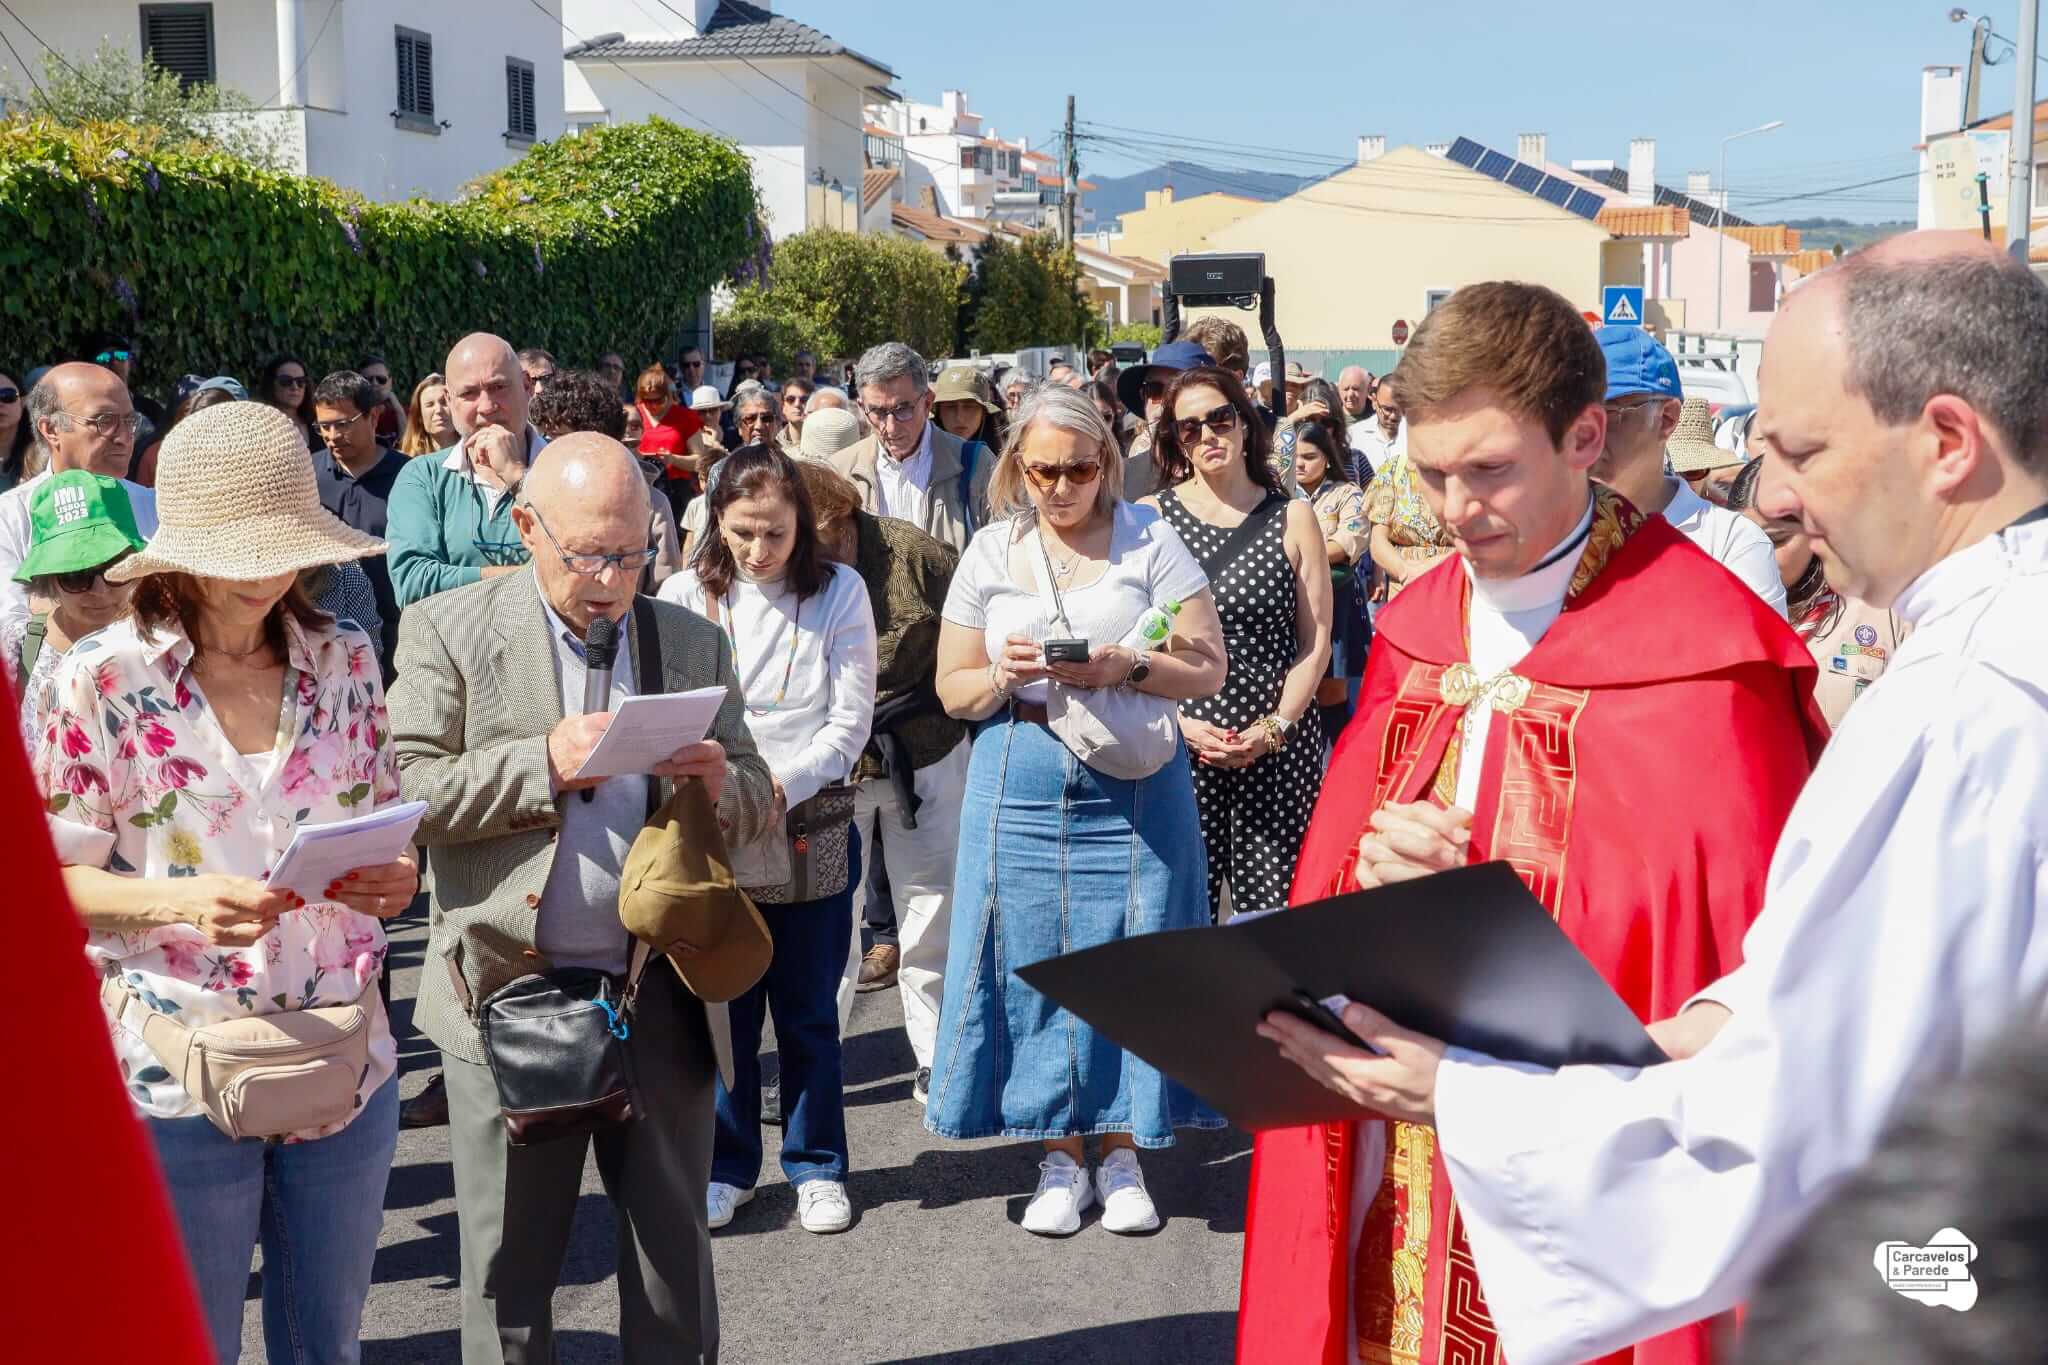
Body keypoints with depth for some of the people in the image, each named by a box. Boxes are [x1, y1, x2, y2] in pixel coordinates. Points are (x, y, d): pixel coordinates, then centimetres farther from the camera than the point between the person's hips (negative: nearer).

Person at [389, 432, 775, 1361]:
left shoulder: (694, 642, 9)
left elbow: (754, 806, 11)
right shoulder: (448, 631, 0)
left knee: (675, 1258, 11)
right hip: (508, 994, -2)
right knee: (508, 1266, 8)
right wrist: (545, 763, -20)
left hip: (661, 999, 3)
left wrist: (720, 782, -12)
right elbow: (406, 793, -9)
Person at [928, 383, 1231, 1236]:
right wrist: (1005, 676, -12)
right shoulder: (990, 552, 7)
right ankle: (1060, 1158, 16)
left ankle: (1123, 1156, 15)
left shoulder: (1149, 540, 0)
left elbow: (1207, 670, -4)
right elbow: (952, 690, 9)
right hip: (1022, 786, 2)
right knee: (1036, 962, 3)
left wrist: (1123, 667, -20)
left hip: (1134, 783, -2)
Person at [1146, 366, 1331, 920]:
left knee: (1275, 903, -1)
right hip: (1178, 744, 0)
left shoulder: (1293, 518, 7)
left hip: (1278, 747, 0)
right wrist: (1181, 724, -9)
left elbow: (1315, 641, 4)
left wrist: (1276, 727, -8)